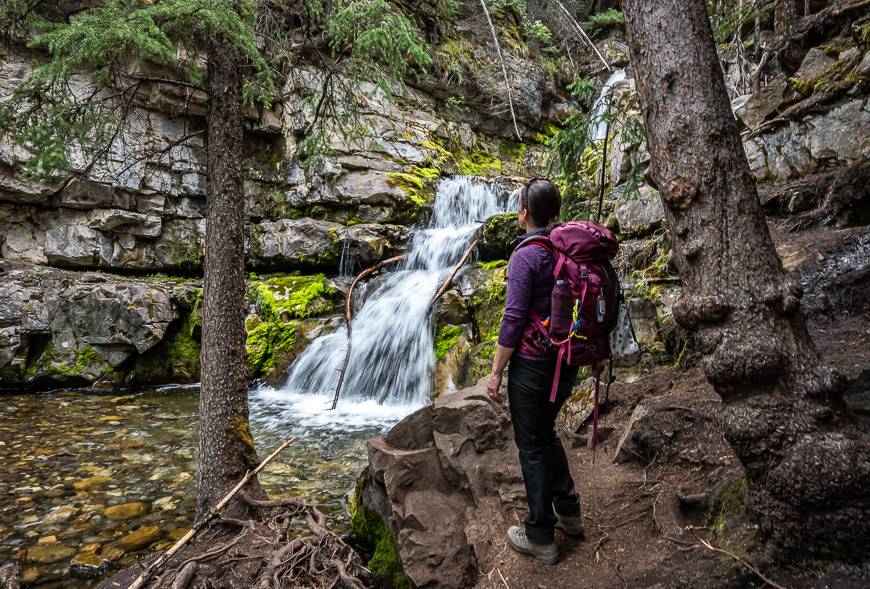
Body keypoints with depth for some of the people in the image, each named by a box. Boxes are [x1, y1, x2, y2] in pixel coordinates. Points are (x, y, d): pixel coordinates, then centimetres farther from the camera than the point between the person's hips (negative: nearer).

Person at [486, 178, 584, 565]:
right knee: (546, 435, 26)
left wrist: (496, 372, -11)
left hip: (532, 364, -7)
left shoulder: (526, 255, -17)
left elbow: (514, 320, -19)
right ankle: (568, 512, 38)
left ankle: (540, 538, 21)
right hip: (567, 360, 8)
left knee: (532, 447, 7)